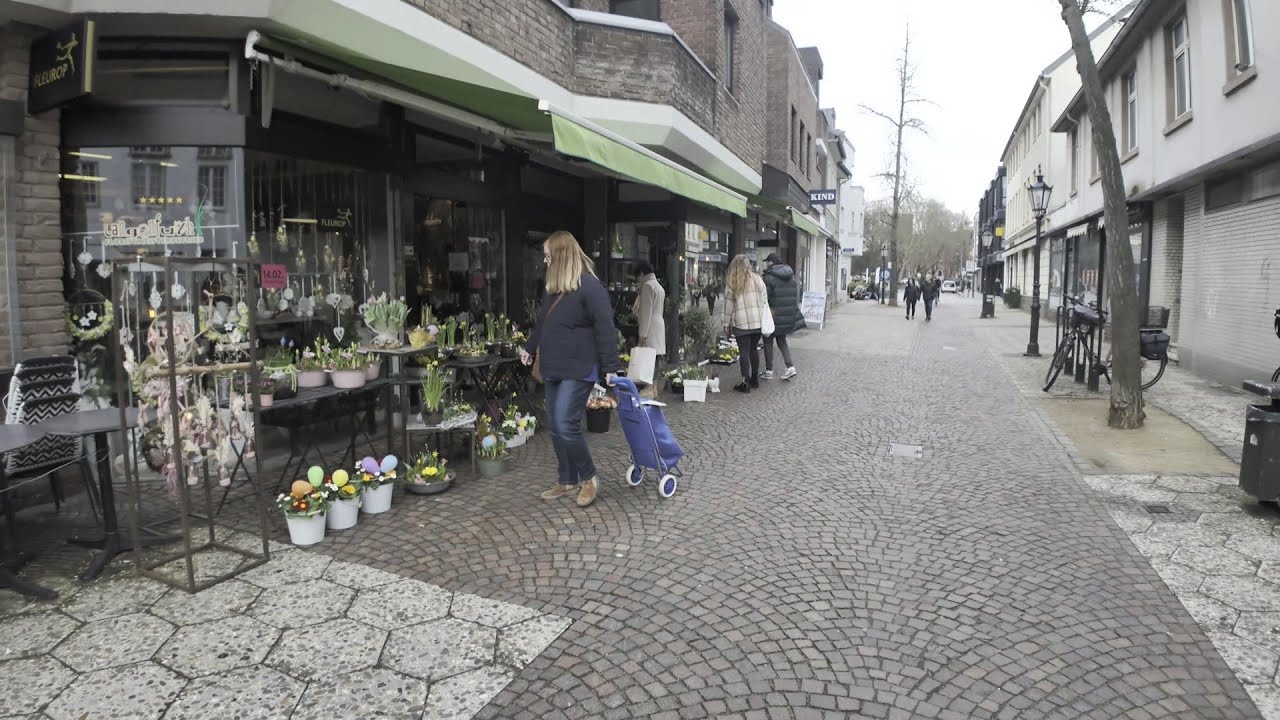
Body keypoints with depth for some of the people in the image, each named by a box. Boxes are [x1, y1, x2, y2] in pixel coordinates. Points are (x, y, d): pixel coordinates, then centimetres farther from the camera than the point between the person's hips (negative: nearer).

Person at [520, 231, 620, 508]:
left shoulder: (590, 285, -13)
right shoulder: (554, 288, 13)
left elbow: (605, 329, -17)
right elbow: (542, 323, 27)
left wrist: (610, 367, -19)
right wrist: (530, 348, 34)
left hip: (578, 369, -9)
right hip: (554, 369, 9)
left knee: (566, 425, -12)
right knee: (555, 428, 11)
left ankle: (589, 478, 8)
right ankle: (568, 481, 24)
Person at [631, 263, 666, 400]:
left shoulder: (647, 285, -11)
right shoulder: (658, 286, 19)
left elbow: (646, 311, -17)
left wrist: (643, 333, -18)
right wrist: (635, 309, 28)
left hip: (650, 327, -10)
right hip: (659, 326, 10)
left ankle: (649, 389, -11)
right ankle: (654, 388, 13)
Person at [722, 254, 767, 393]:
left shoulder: (731, 282, -3)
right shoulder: (757, 279, 7)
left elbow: (729, 305, -3)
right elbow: (764, 300, 9)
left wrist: (727, 324, 4)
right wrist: (766, 319, 19)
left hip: (741, 323, -4)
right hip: (758, 321, 4)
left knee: (744, 351, 0)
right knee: (754, 349, 15)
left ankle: (746, 383, -1)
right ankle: (755, 379, 24)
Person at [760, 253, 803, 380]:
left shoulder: (769, 277, -14)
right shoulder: (791, 276, 8)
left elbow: (765, 297, -16)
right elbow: (796, 295, 12)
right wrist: (793, 310, 20)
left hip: (774, 316, -6)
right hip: (789, 316, 7)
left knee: (768, 341, 8)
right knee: (781, 339, 20)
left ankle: (769, 371, 12)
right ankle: (790, 366, 7)